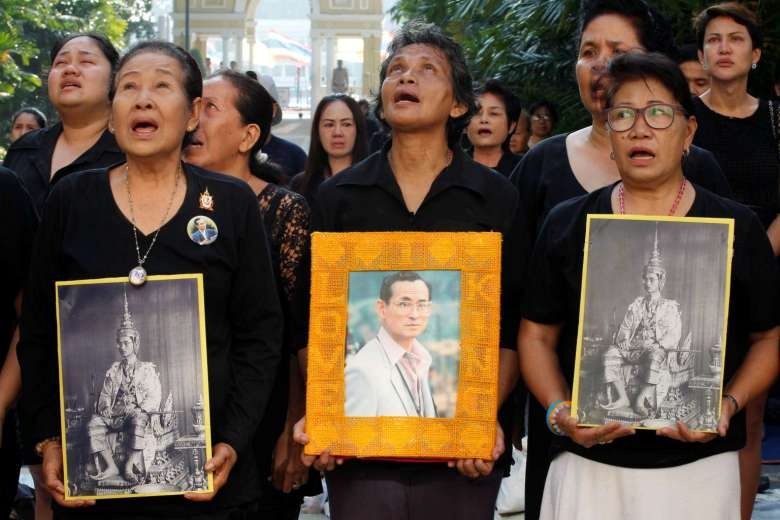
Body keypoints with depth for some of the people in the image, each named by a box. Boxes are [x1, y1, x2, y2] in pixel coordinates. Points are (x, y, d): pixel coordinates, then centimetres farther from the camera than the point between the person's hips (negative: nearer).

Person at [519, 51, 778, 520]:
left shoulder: (736, 229, 1)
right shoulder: (567, 225, 3)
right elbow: (537, 336, 7)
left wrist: (730, 405, -10)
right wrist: (559, 411, -9)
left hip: (700, 467, 0)